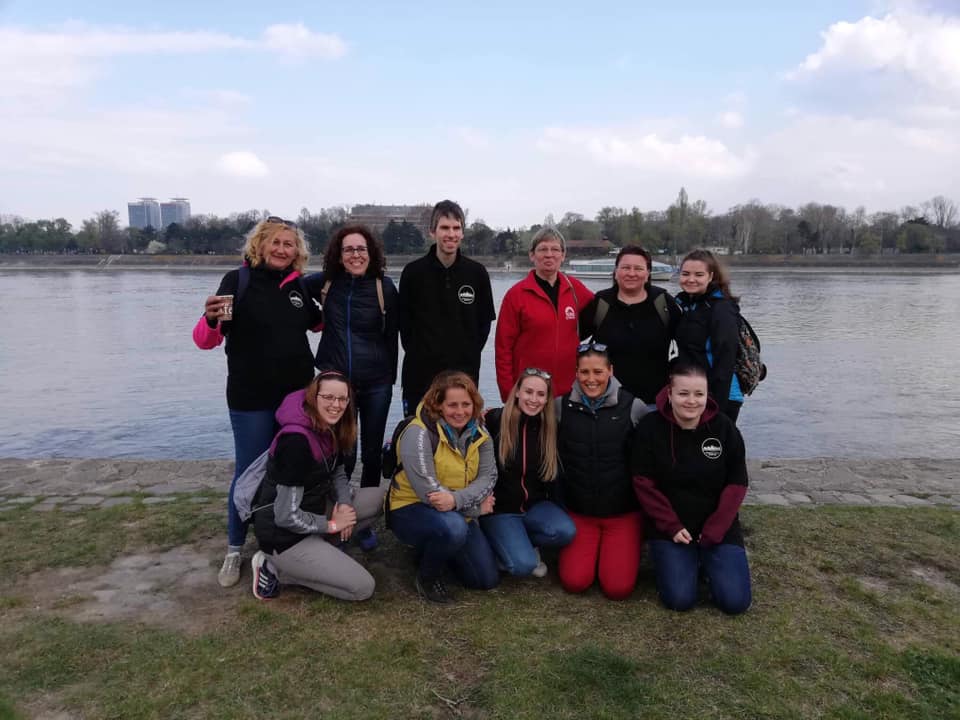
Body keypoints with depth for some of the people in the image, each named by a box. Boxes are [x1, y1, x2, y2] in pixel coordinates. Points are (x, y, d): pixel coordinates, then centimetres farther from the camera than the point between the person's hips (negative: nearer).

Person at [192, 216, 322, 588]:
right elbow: (205, 341, -10)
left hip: (298, 394, 4)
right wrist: (211, 319, -32)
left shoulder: (298, 285, 5)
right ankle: (234, 550, 23)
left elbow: (318, 323, 24)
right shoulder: (238, 280, -8)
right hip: (252, 399, -4)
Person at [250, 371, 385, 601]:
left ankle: (319, 548, 5)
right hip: (284, 535, -8)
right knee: (363, 588, -9)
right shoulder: (296, 441, -28)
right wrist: (331, 524, -12)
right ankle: (274, 569, 1)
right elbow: (287, 517, -26)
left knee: (381, 497, 0)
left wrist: (345, 504, -7)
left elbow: (337, 474, 13)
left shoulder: (331, 429, 0)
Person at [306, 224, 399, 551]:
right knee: (343, 455, 1)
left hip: (376, 383, 0)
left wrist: (390, 378, 3)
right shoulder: (325, 282, 0)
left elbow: (391, 336, 3)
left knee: (371, 454, 9)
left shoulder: (384, 287, -3)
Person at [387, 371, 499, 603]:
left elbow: (488, 476, -11)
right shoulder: (418, 434, -22)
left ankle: (433, 551, 25)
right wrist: (476, 506, -18)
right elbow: (429, 492, -26)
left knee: (487, 579, 1)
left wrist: (457, 499, -31)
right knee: (453, 527, -38)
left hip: (459, 514, 6)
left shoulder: (479, 434, -2)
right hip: (411, 510, -6)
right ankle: (427, 577, -6)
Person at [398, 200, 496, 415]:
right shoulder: (413, 272, -1)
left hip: (464, 374, 1)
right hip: (420, 374, -1)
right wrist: (418, 355, -1)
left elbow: (484, 321, 9)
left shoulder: (477, 273, 2)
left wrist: (469, 355, 3)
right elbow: (404, 321, 4)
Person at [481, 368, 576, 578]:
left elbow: (552, 475, 10)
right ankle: (504, 545, 12)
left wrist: (553, 510, 4)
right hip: (499, 508, -4)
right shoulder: (494, 420, -13)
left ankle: (519, 542, 4)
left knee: (566, 531, -25)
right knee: (524, 564, -23)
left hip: (535, 505, 4)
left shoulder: (549, 427, 1)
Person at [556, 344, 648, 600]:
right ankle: (594, 549, 22)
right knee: (574, 582, -9)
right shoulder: (562, 406, -4)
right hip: (578, 511, 2)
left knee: (618, 587, -9)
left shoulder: (634, 407, -8)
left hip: (623, 513, -1)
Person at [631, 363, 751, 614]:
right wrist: (671, 526, -15)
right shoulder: (651, 427, -11)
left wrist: (713, 531, -12)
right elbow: (644, 484, -9)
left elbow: (736, 484, -4)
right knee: (679, 599, -13)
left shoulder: (724, 428, -7)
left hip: (719, 527, 2)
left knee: (735, 601, -8)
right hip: (669, 527, -1)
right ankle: (675, 561, 18)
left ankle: (708, 561, 22)